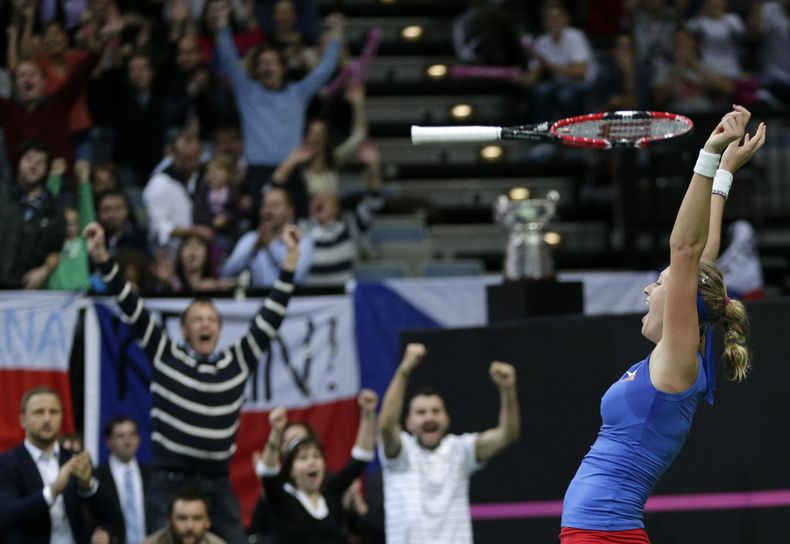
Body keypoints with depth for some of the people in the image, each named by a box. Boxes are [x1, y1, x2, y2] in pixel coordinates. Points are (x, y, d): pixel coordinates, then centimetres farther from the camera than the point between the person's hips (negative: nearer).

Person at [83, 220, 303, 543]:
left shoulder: (238, 361, 9)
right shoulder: (165, 356, 4)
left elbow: (270, 318, 9)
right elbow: (132, 308, -1)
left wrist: (290, 261, 5)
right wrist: (101, 257, -8)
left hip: (217, 483, 2)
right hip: (169, 480, -2)